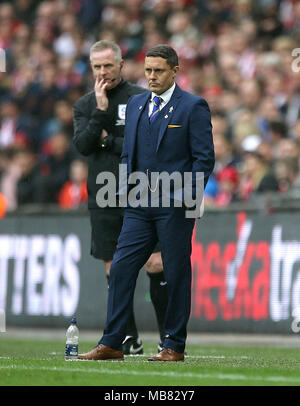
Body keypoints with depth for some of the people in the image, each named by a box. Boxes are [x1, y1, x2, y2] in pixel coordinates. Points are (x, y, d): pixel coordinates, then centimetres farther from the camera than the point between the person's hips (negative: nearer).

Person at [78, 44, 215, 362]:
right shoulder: (135, 104, 15)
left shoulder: (193, 107, -3)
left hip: (175, 206, -5)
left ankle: (174, 346, 8)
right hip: (139, 205, 5)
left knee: (176, 275, 0)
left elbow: (204, 158, -5)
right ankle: (111, 343, 2)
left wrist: (187, 194, -14)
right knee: (121, 268, -1)